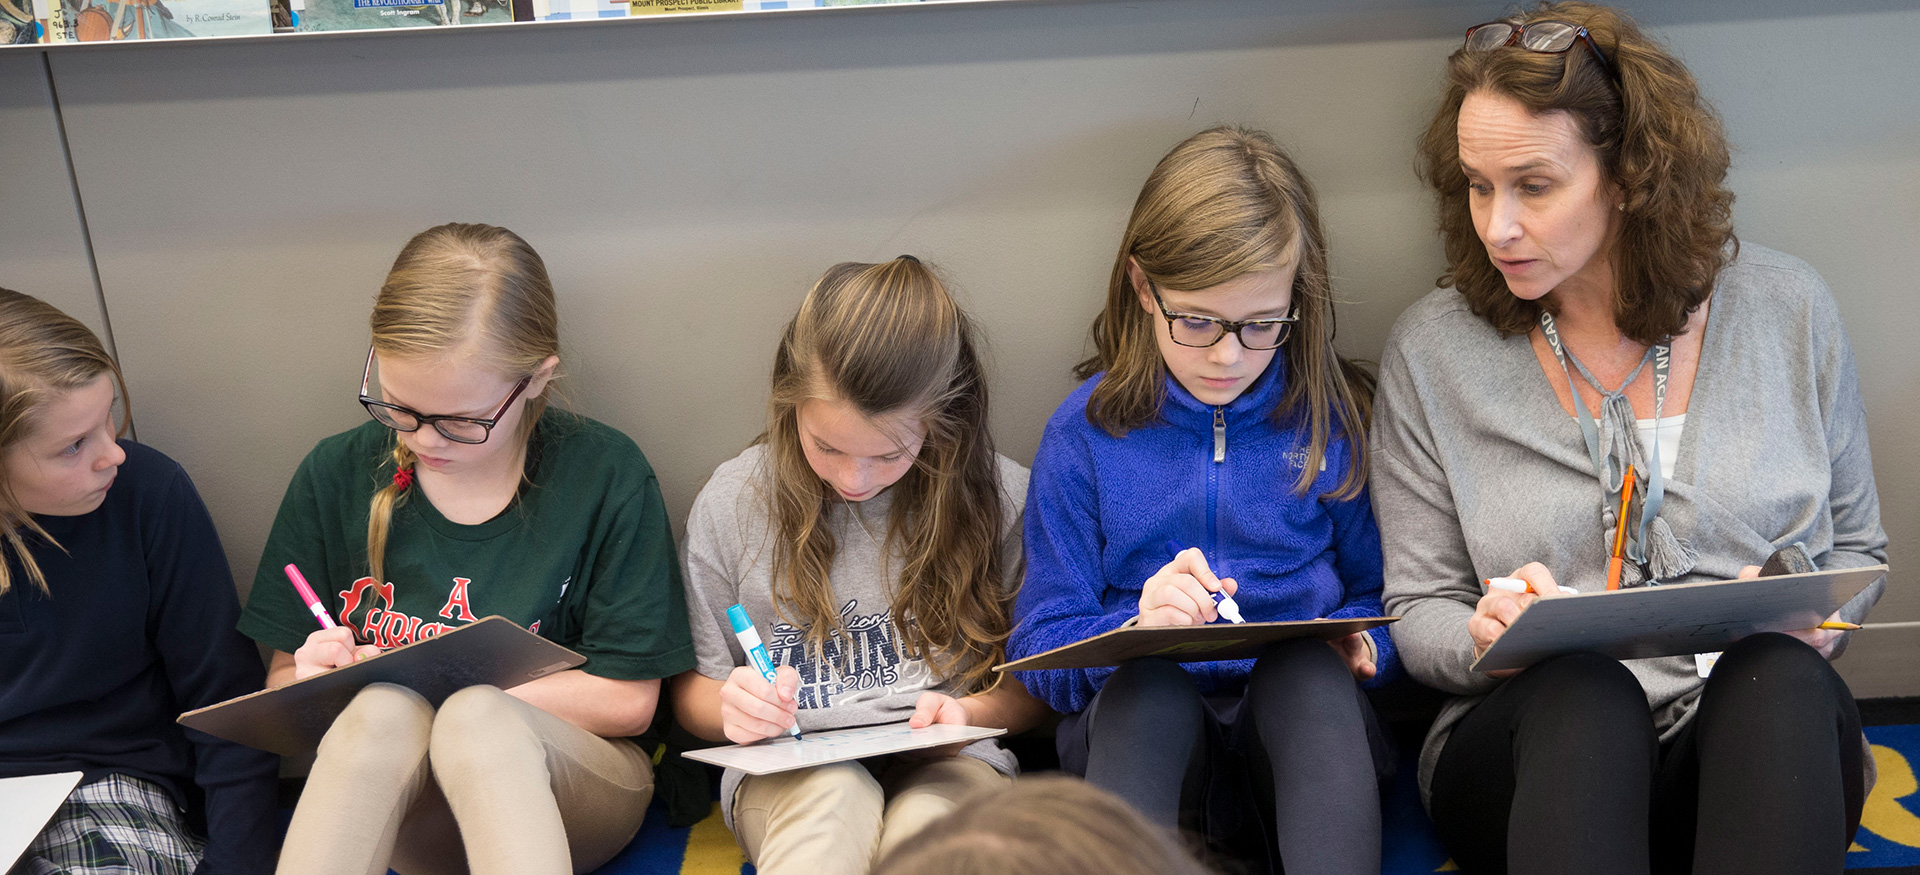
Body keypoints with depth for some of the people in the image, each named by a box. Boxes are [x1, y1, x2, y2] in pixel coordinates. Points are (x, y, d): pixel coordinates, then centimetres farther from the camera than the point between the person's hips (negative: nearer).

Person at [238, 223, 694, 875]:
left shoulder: (603, 474, -7)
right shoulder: (335, 476, 1)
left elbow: (627, 700, -6)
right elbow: (281, 685, 8)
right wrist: (316, 681, -16)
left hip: (574, 791, -2)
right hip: (397, 808, 3)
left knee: (476, 717, -37)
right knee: (382, 710, -34)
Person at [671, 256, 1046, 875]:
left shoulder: (1004, 499, -2)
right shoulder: (732, 501, 1)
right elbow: (691, 690, 11)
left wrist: (970, 713, -12)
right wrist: (733, 708, -13)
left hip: (945, 764, 0)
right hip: (788, 771, 1)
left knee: (926, 820, -36)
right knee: (836, 798, -35)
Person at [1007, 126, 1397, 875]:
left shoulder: (1333, 418, 6)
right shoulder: (1086, 431, 2)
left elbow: (1380, 600, 15)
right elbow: (1040, 651, 0)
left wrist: (1358, 641, -9)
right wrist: (1136, 629, -21)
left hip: (1301, 710, 1)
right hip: (1135, 722, -1)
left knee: (1310, 670, -32)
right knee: (1146, 684, -34)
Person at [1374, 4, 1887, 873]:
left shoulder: (1786, 308, 6)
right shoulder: (1431, 348, 1)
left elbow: (1858, 547, 17)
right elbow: (1417, 612, 5)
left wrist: (1810, 614, -6)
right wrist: (1489, 639, -18)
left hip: (1761, 738, 2)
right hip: (1541, 743, -1)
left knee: (1775, 674, -33)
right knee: (1576, 690, -36)